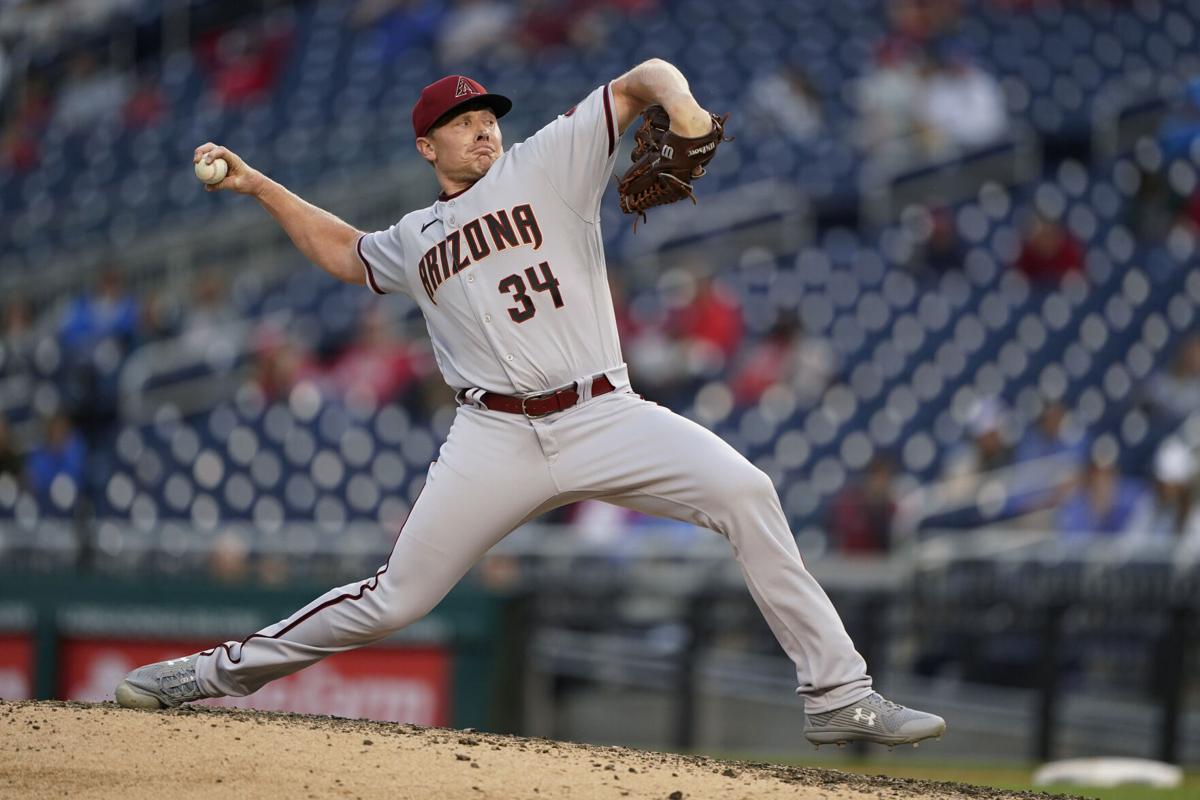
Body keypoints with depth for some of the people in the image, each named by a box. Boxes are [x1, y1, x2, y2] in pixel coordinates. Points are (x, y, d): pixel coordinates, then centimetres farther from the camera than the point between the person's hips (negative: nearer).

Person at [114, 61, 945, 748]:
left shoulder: (549, 161, 9)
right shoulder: (414, 241, 21)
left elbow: (641, 79, 3)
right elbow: (344, 251, 42)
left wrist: (680, 103, -19)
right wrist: (257, 184, 38)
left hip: (604, 419, -2)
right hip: (496, 441, 2)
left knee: (745, 492, -24)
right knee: (397, 597, 0)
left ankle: (838, 695, -22)